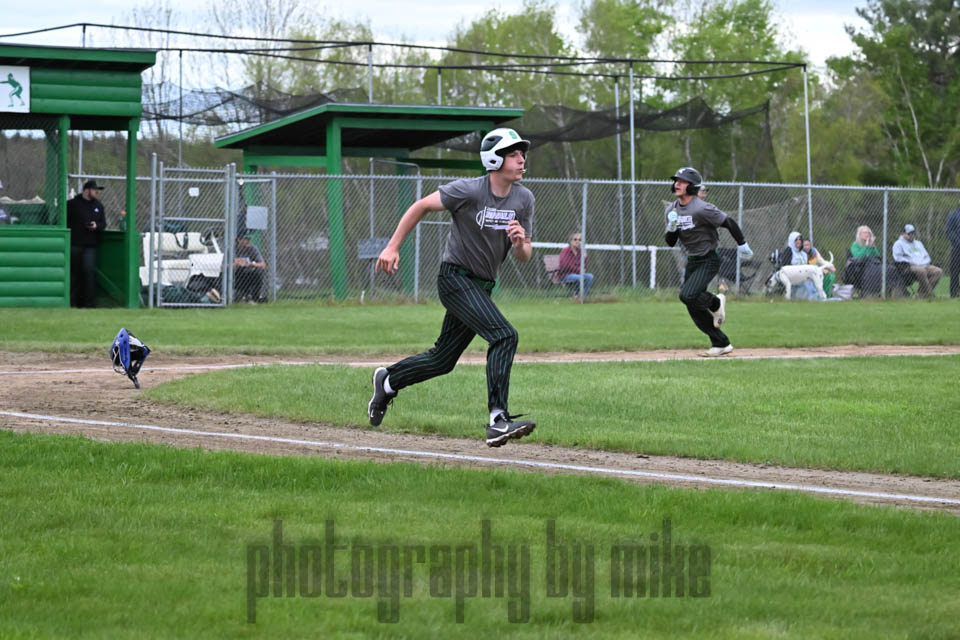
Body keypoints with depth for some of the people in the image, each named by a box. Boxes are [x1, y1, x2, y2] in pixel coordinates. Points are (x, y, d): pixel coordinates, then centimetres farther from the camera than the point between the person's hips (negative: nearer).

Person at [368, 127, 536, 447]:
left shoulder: (524, 199, 2)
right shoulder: (468, 190, -16)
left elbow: (525, 257, 5)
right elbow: (421, 206, -4)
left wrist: (520, 244, -19)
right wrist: (393, 247, -6)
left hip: (483, 286, 7)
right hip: (456, 278, -7)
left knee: (443, 360, 15)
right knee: (504, 336, -25)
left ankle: (388, 380, 40)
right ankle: (498, 420, -30)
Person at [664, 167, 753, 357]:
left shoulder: (702, 209, -19)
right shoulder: (671, 211, 3)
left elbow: (729, 222, -13)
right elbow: (670, 242, 5)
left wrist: (742, 245, -6)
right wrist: (671, 227, -15)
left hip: (709, 260, -8)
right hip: (691, 261, 8)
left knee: (687, 295, -26)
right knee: (694, 309, 5)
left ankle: (716, 302, 5)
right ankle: (721, 343, 16)